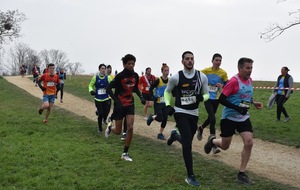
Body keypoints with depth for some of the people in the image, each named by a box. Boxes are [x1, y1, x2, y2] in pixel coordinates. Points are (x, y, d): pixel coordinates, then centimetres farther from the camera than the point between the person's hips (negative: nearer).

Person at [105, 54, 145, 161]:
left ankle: (125, 153, 5)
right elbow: (108, 89, -16)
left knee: (130, 128, -9)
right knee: (118, 131, 4)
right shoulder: (120, 76, -17)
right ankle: (110, 128, 42)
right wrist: (116, 101, -27)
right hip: (119, 105, -4)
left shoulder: (135, 76, 0)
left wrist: (141, 97, 1)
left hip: (130, 104, 4)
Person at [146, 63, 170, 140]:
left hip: (165, 103, 5)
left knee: (165, 119, 3)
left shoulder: (170, 80, 0)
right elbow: (151, 89, -11)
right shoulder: (158, 80, -14)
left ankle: (160, 134, 18)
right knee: (160, 118, -10)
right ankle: (152, 117, 23)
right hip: (158, 103, -5)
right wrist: (153, 98, -17)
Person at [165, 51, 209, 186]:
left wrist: (201, 97, -18)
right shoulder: (176, 77, -9)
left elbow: (207, 94, 5)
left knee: (187, 141, 15)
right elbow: (167, 91, 7)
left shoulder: (202, 77, -3)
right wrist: (168, 105, -8)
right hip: (180, 112, -4)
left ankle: (174, 135, 52)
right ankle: (190, 176, -4)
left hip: (194, 113, 4)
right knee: (187, 143, -13)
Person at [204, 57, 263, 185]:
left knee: (249, 143, -8)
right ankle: (212, 140, 43)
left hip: (244, 117, 6)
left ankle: (241, 174, 5)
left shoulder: (249, 80, 4)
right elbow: (221, 99, -20)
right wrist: (237, 108, -27)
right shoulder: (234, 81, -19)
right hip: (229, 117, -6)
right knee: (225, 146, 6)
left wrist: (253, 102, 3)